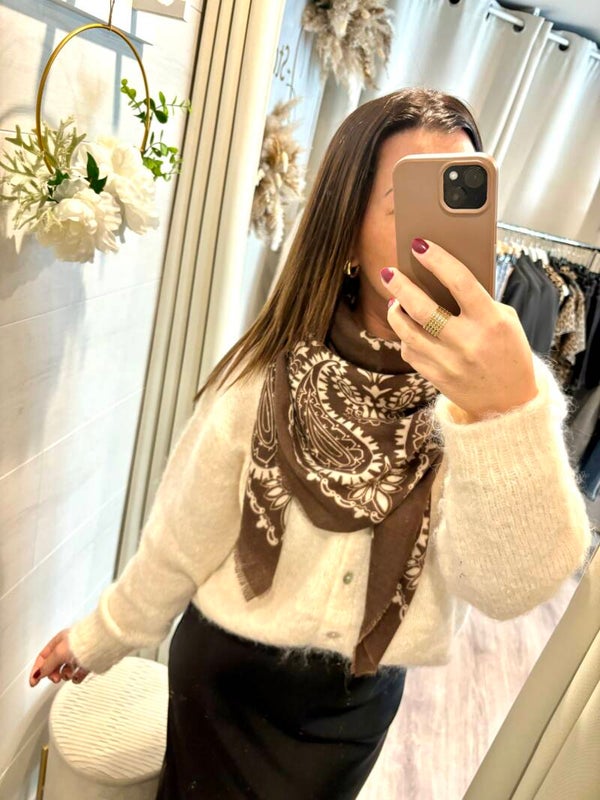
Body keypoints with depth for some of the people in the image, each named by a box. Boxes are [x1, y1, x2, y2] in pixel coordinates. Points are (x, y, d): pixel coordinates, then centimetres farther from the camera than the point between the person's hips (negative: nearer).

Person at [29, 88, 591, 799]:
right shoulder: (270, 371, -20)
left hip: (359, 698, 2)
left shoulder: (509, 379, -18)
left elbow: (513, 585, -30)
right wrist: (101, 636, 4)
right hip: (226, 666, -1)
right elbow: (184, 533, -9)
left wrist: (507, 413, -48)